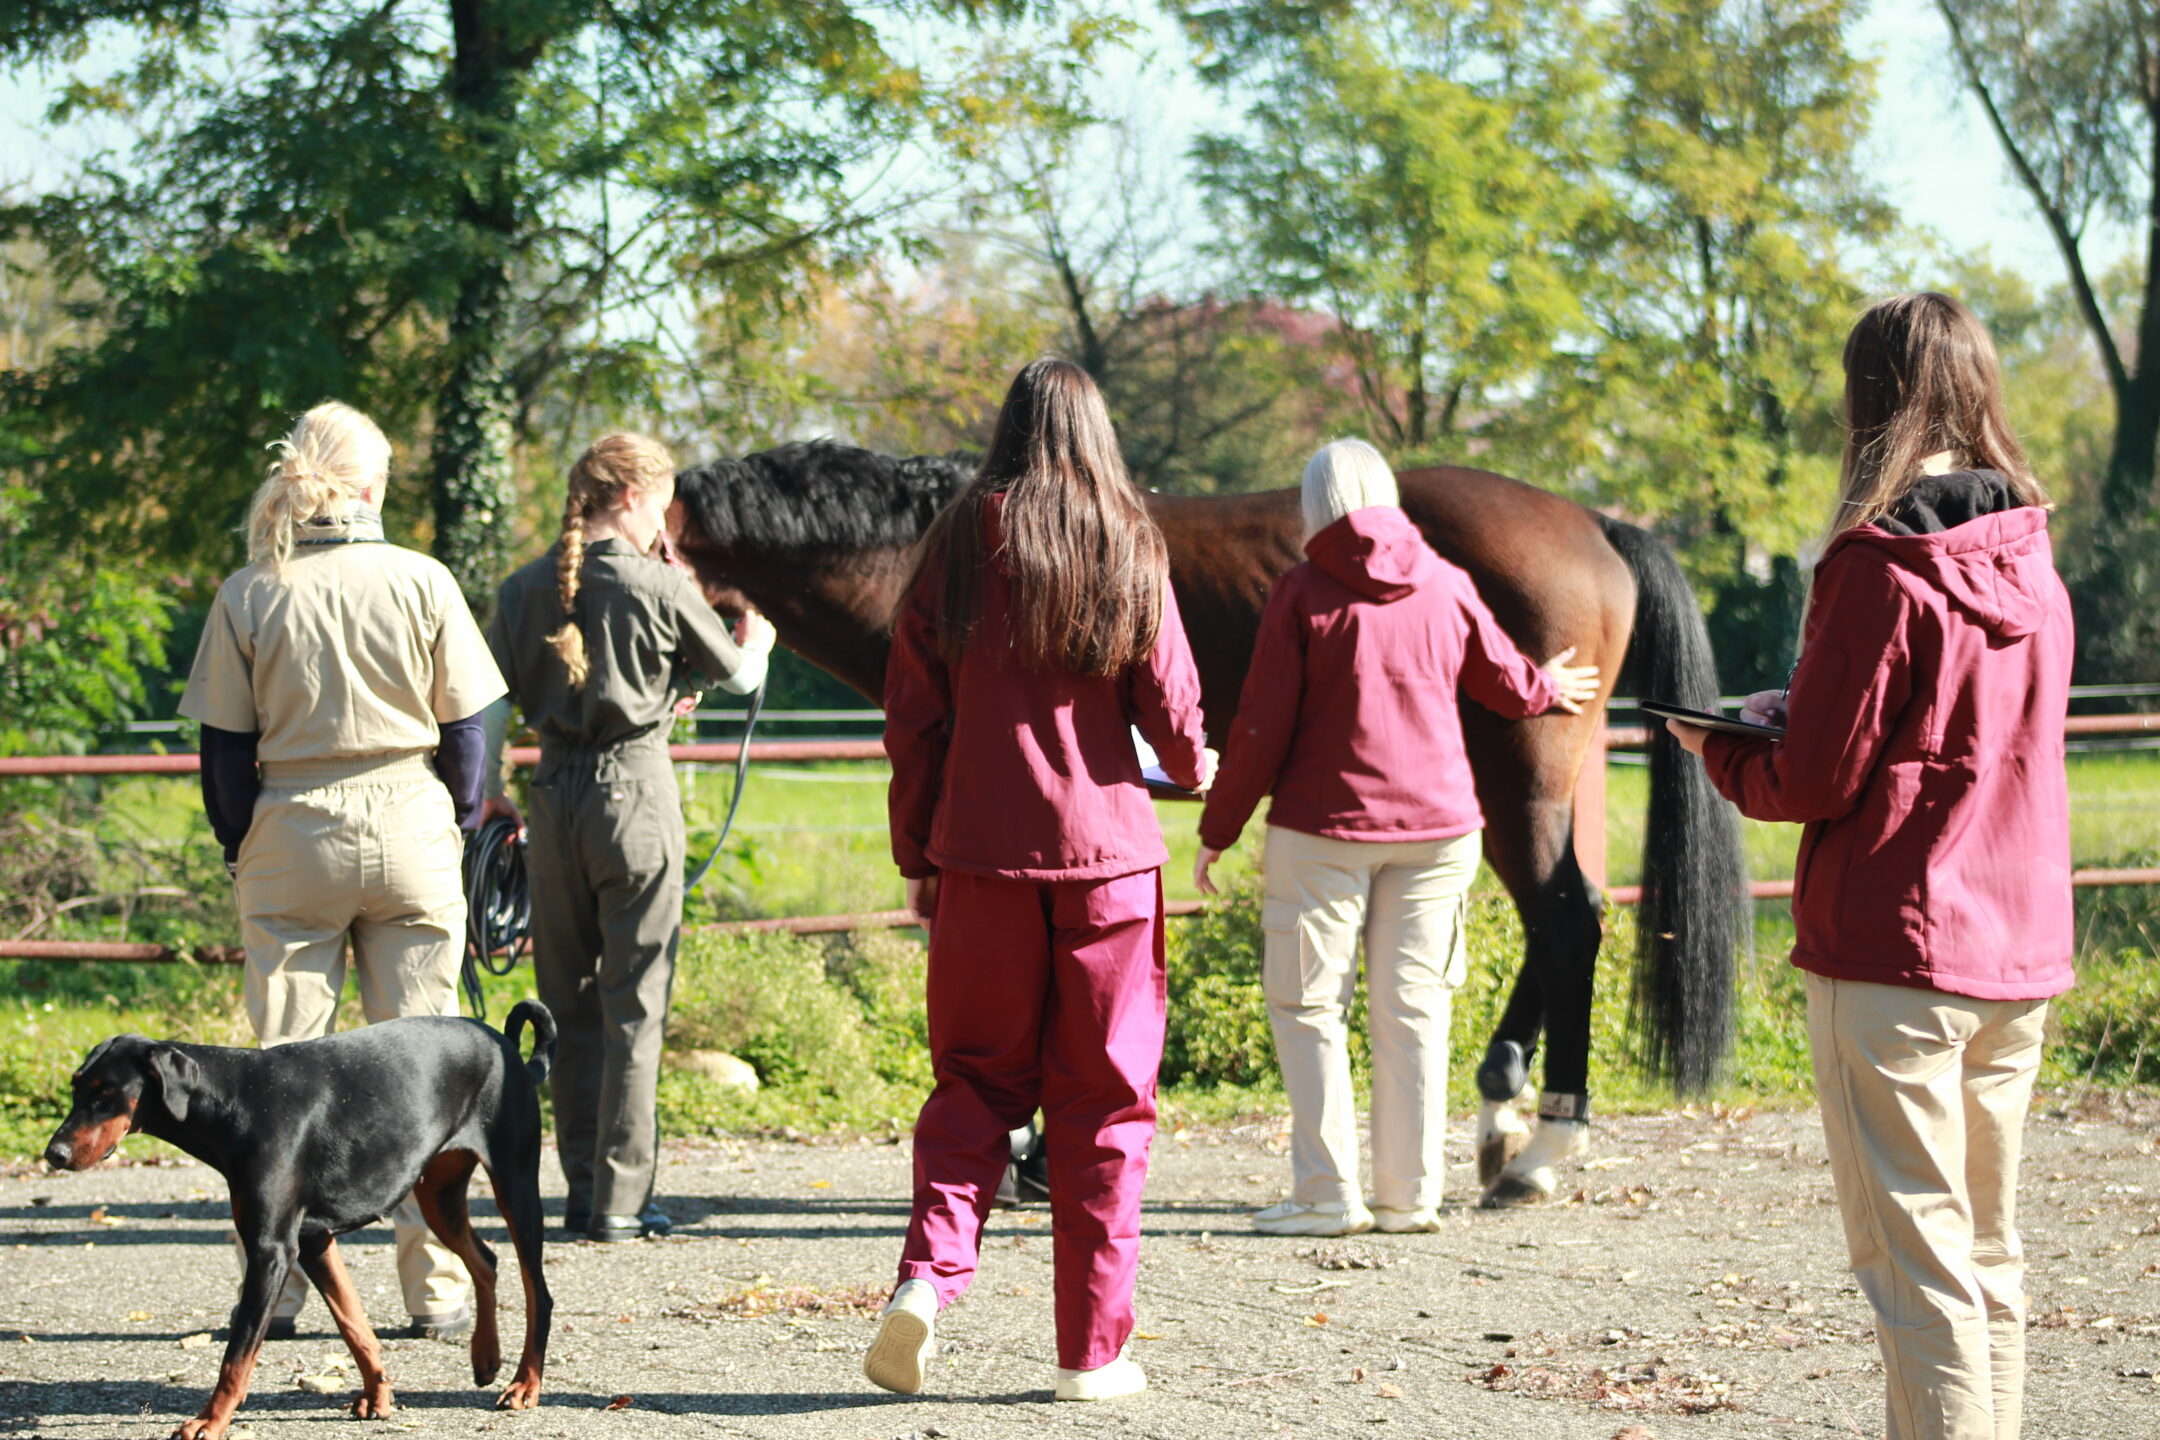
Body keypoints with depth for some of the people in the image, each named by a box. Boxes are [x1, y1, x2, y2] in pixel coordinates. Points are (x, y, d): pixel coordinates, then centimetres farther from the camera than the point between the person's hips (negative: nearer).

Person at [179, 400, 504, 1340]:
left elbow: (225, 744, 0)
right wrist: (459, 825, 16)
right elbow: (464, 726, 2)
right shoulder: (421, 583, -3)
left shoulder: (248, 596, -3)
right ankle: (435, 1287, 6)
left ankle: (278, 1284, 6)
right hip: (408, 836, 0)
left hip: (290, 839, 0)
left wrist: (239, 846, 11)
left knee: (285, 1056, 6)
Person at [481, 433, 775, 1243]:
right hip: (636, 788, -4)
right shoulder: (660, 587, -7)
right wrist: (756, 638, 31)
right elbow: (737, 673, 9)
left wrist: (490, 797, 17)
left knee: (570, 1003, 12)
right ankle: (621, 1200, -1)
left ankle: (583, 1191, 14)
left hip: (555, 792, 4)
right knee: (634, 1005, 1)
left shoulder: (524, 591, 3)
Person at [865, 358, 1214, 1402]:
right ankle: (1092, 1348, 8)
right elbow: (1171, 708, -1)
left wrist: (917, 857, 11)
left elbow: (913, 715, 2)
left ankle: (929, 1271, -11)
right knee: (1102, 1101, 6)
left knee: (976, 1081, 12)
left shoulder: (959, 545, 2)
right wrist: (1194, 769, 21)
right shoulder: (1127, 549, -1)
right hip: (1105, 853, -1)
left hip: (982, 856, 1)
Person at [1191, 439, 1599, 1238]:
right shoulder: (1446, 586, 3)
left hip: (1323, 827, -4)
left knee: (1308, 1004, 4)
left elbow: (1263, 726, -9)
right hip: (1436, 825, 4)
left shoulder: (1303, 593, -8)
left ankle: (1327, 1195, -1)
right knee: (1412, 1007, 10)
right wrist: (1550, 688, 40)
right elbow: (1507, 684, 17)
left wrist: (1217, 829, 1)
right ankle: (1410, 1193, 12)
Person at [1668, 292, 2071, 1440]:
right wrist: (1790, 713, 18)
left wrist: (1718, 748, 9)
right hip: (2021, 957, 7)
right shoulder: (2033, 569, 8)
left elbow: (1810, 783, -11)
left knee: (1917, 1264, -5)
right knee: (1989, 1258, 14)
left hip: (1894, 956, -7)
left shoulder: (1877, 569, -13)